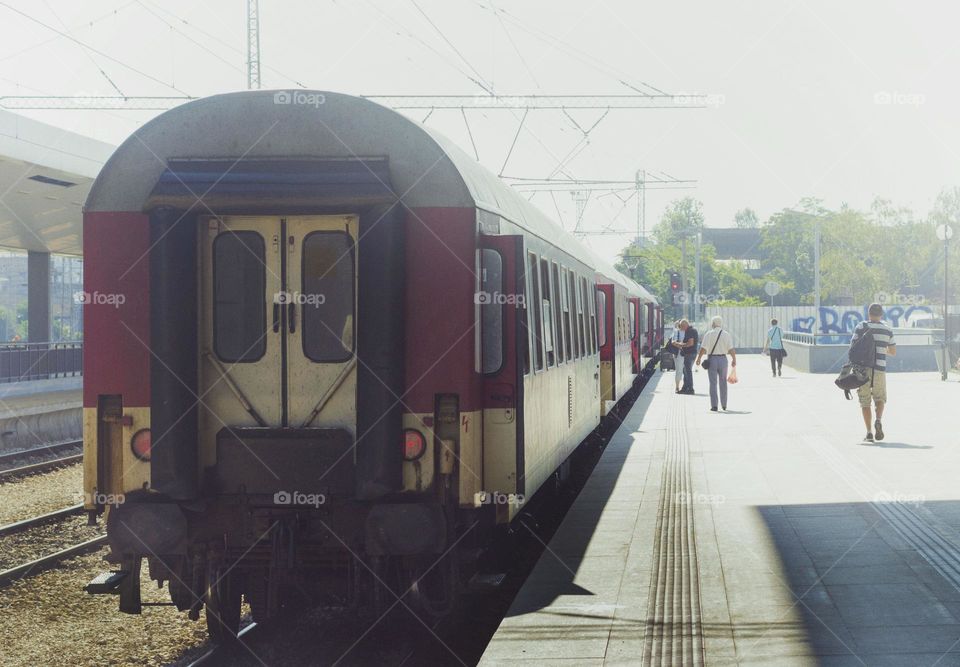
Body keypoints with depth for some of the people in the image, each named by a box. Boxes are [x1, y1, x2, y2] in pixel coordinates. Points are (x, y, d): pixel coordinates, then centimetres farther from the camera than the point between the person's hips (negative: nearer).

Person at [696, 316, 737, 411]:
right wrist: (734, 360, 6)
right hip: (723, 359, 2)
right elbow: (731, 349, -5)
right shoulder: (727, 334, 0)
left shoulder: (709, 334, -6)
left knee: (713, 383, 1)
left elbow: (703, 348, -11)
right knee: (723, 382, 15)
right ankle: (724, 405, 22)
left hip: (712, 359, -2)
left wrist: (699, 358, -1)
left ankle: (714, 405, -5)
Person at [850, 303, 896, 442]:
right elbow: (893, 352, 17)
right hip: (880, 369, 2)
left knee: (865, 402, 6)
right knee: (880, 398, 17)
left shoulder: (861, 327, 0)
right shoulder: (887, 330, 9)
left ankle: (869, 432, -3)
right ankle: (878, 421, -11)